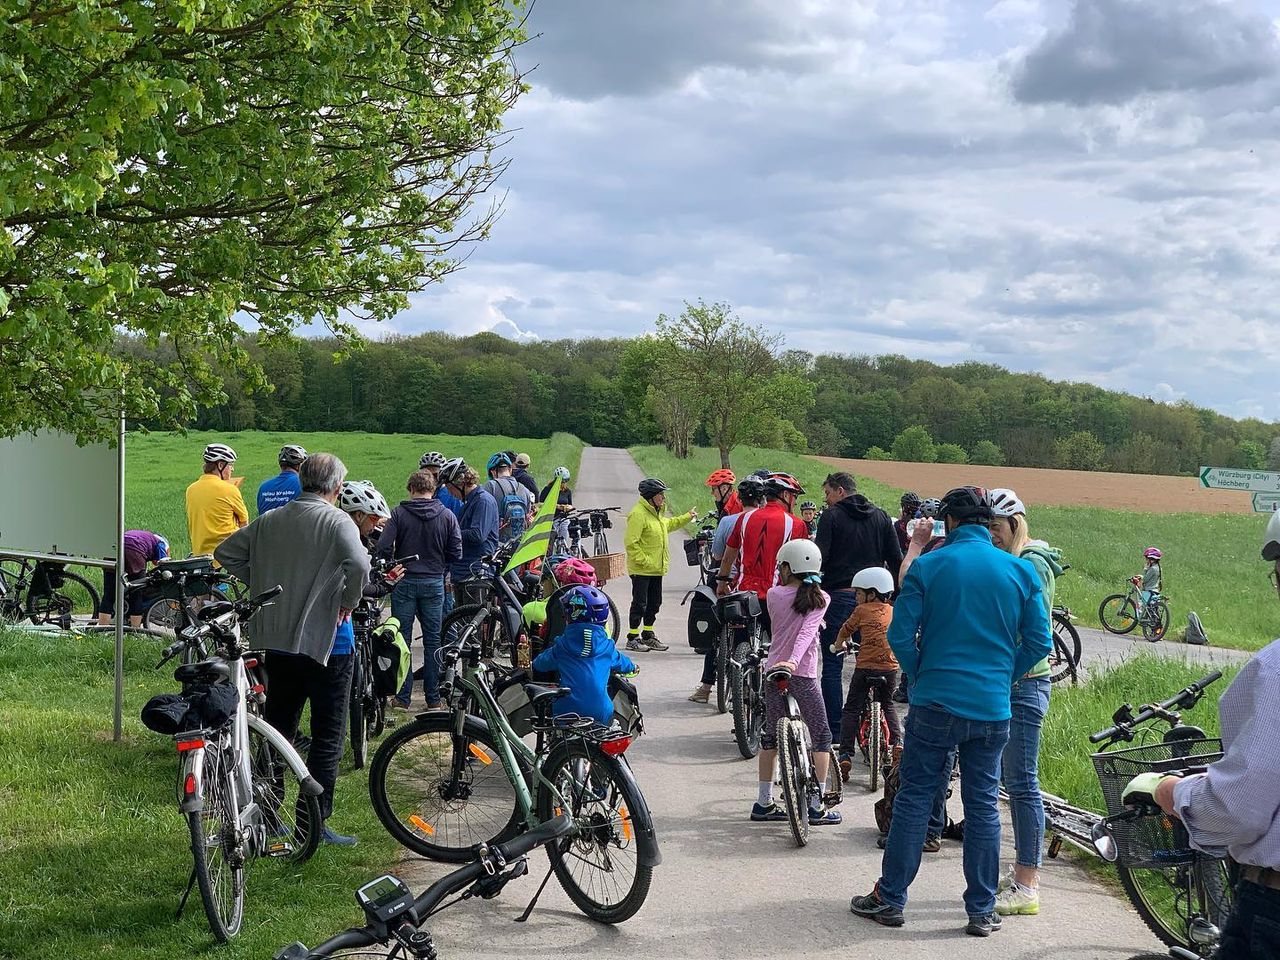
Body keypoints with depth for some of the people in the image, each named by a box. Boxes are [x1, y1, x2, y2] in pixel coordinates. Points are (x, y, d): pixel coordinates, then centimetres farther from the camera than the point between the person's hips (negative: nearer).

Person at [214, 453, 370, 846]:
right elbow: (359, 563, -30)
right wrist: (348, 602, -13)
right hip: (324, 642, -6)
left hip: (275, 640, 6)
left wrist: (262, 584, 12)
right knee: (328, 737, 3)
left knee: (277, 728, 17)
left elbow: (225, 552, 12)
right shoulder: (336, 522, -12)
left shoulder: (269, 520, 7)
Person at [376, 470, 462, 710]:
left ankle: (403, 697, 8)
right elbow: (456, 553, -1)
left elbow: (383, 549, -12)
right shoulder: (447, 516, -2)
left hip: (404, 582, -1)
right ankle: (433, 697, 11)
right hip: (434, 582, 2)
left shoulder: (399, 514, -7)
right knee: (433, 640, 9)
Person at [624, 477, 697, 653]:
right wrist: (643, 561, -22)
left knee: (654, 603, 14)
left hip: (656, 569, 9)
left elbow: (667, 525, 35)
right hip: (641, 570, -9)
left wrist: (687, 518, 32)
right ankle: (632, 638, 4)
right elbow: (631, 542, -22)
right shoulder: (638, 514, -18)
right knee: (640, 603, -4)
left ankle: (648, 635, 25)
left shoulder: (655, 513, 14)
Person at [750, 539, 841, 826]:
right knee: (821, 737, 9)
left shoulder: (774, 594, 0)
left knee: (770, 737, 15)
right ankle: (816, 806, 6)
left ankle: (764, 802, 19)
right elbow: (808, 631, -19)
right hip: (803, 674, -3)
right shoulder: (819, 598, -5)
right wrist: (794, 660, -30)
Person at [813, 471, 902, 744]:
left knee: (832, 666, 1)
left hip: (839, 597, -4)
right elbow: (896, 560, 8)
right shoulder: (881, 517, 10)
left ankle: (834, 731, -1)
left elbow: (819, 558, -12)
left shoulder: (831, 516, -3)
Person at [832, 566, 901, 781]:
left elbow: (844, 631, 13)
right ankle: (897, 742, 11)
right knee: (887, 705, 27)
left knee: (851, 709, 5)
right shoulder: (893, 612, 12)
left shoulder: (862, 611, 3)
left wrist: (838, 646, 33)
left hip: (865, 666, -4)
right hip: (890, 666, 4)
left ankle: (846, 755, -4)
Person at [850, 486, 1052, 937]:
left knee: (914, 797, 8)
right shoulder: (1020, 570, 0)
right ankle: (982, 911, 15)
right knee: (983, 804, 10)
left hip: (935, 702, -2)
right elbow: (1040, 643, 1)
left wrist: (921, 676, 9)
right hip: (993, 710, 2)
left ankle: (890, 898, 14)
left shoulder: (927, 567, -6)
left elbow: (900, 635, -8)